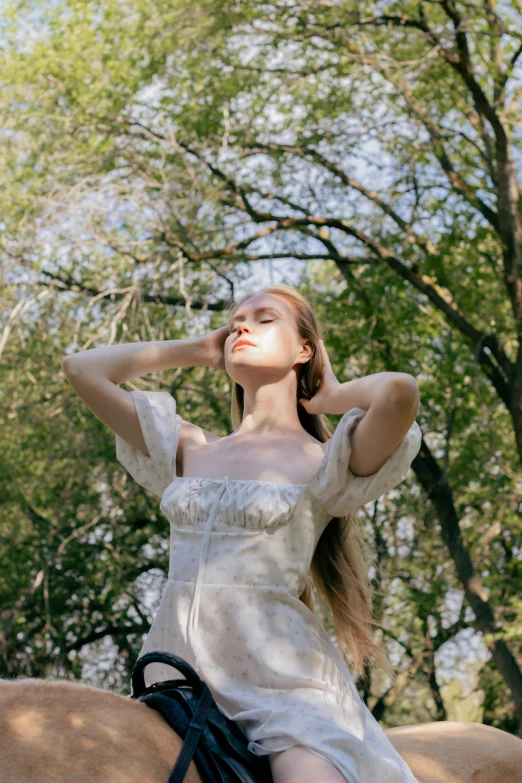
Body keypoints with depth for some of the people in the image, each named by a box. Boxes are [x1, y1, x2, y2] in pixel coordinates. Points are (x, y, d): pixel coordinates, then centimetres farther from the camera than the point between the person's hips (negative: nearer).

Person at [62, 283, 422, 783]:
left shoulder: (323, 464, 1)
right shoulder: (191, 451, 15)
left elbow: (400, 390, -19)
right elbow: (82, 369, 17)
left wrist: (332, 396, 2)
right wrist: (196, 351, 20)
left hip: (279, 678, -5)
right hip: (177, 676, 5)